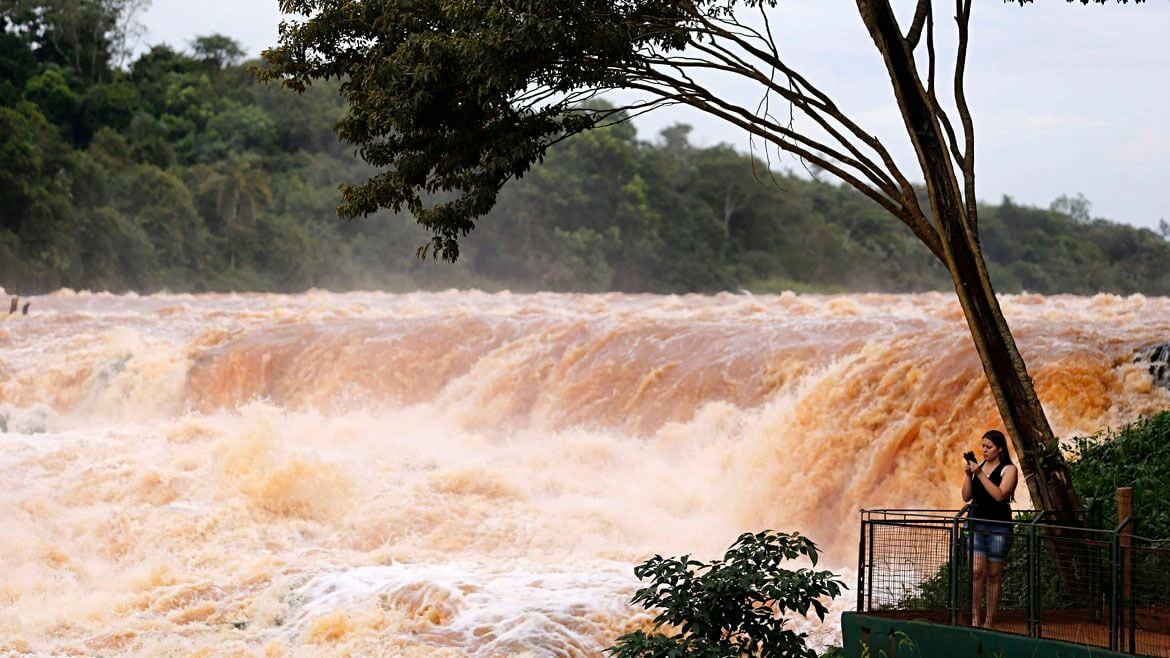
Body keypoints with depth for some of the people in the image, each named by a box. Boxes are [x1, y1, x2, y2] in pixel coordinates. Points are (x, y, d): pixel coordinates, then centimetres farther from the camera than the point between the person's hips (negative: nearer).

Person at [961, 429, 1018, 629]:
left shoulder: (1009, 469, -2)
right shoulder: (978, 466, 10)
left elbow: (999, 495, -17)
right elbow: (967, 497, 8)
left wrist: (980, 474, -19)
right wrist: (968, 474, -6)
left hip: (998, 526, -3)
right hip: (976, 523, 3)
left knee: (994, 575, 2)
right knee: (976, 571, -7)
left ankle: (989, 620, 6)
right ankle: (974, 618, -7)